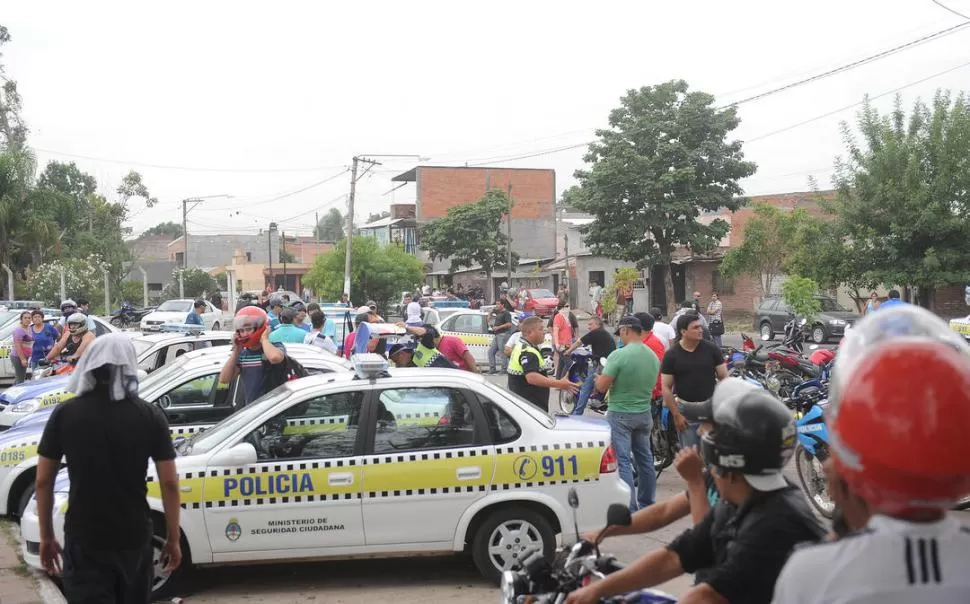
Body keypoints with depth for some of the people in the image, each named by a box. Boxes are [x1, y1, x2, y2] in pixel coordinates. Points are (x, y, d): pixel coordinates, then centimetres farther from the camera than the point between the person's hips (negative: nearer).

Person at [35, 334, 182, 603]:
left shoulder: (65, 414, -6)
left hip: (83, 539, -1)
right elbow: (169, 483, -6)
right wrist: (173, 538, 3)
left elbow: (43, 481, -1)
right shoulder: (150, 416, -7)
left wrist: (46, 536, 10)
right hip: (134, 536, 1)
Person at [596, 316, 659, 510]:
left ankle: (630, 509, -5)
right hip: (644, 414, 7)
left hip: (620, 415, -7)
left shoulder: (619, 355, -19)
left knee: (623, 461, -3)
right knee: (645, 459, 15)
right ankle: (646, 505, 26)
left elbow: (601, 386, -17)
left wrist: (599, 377, 2)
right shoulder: (653, 356, 4)